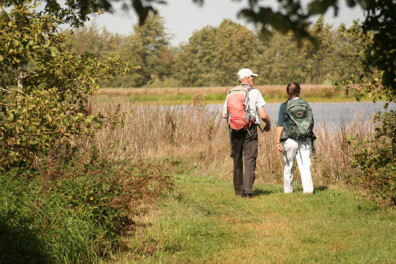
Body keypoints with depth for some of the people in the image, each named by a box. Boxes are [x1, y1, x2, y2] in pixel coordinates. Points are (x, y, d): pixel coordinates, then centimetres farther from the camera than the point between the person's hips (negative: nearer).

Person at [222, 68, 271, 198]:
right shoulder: (255, 92, -3)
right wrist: (268, 124, 13)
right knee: (250, 160, -3)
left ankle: (238, 189, 18)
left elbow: (224, 114, 4)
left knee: (237, 160, 13)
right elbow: (263, 115, -7)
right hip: (250, 130, -3)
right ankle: (248, 190, -14)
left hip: (234, 129, 3)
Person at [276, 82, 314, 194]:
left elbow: (280, 125, -7)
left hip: (289, 140, -2)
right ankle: (308, 188, -12)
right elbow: (311, 123, 10)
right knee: (305, 166, 0)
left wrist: (278, 142, -5)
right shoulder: (305, 104, 4)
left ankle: (288, 189, 19)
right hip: (304, 140, 2)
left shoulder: (284, 106, -4)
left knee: (288, 166, 11)